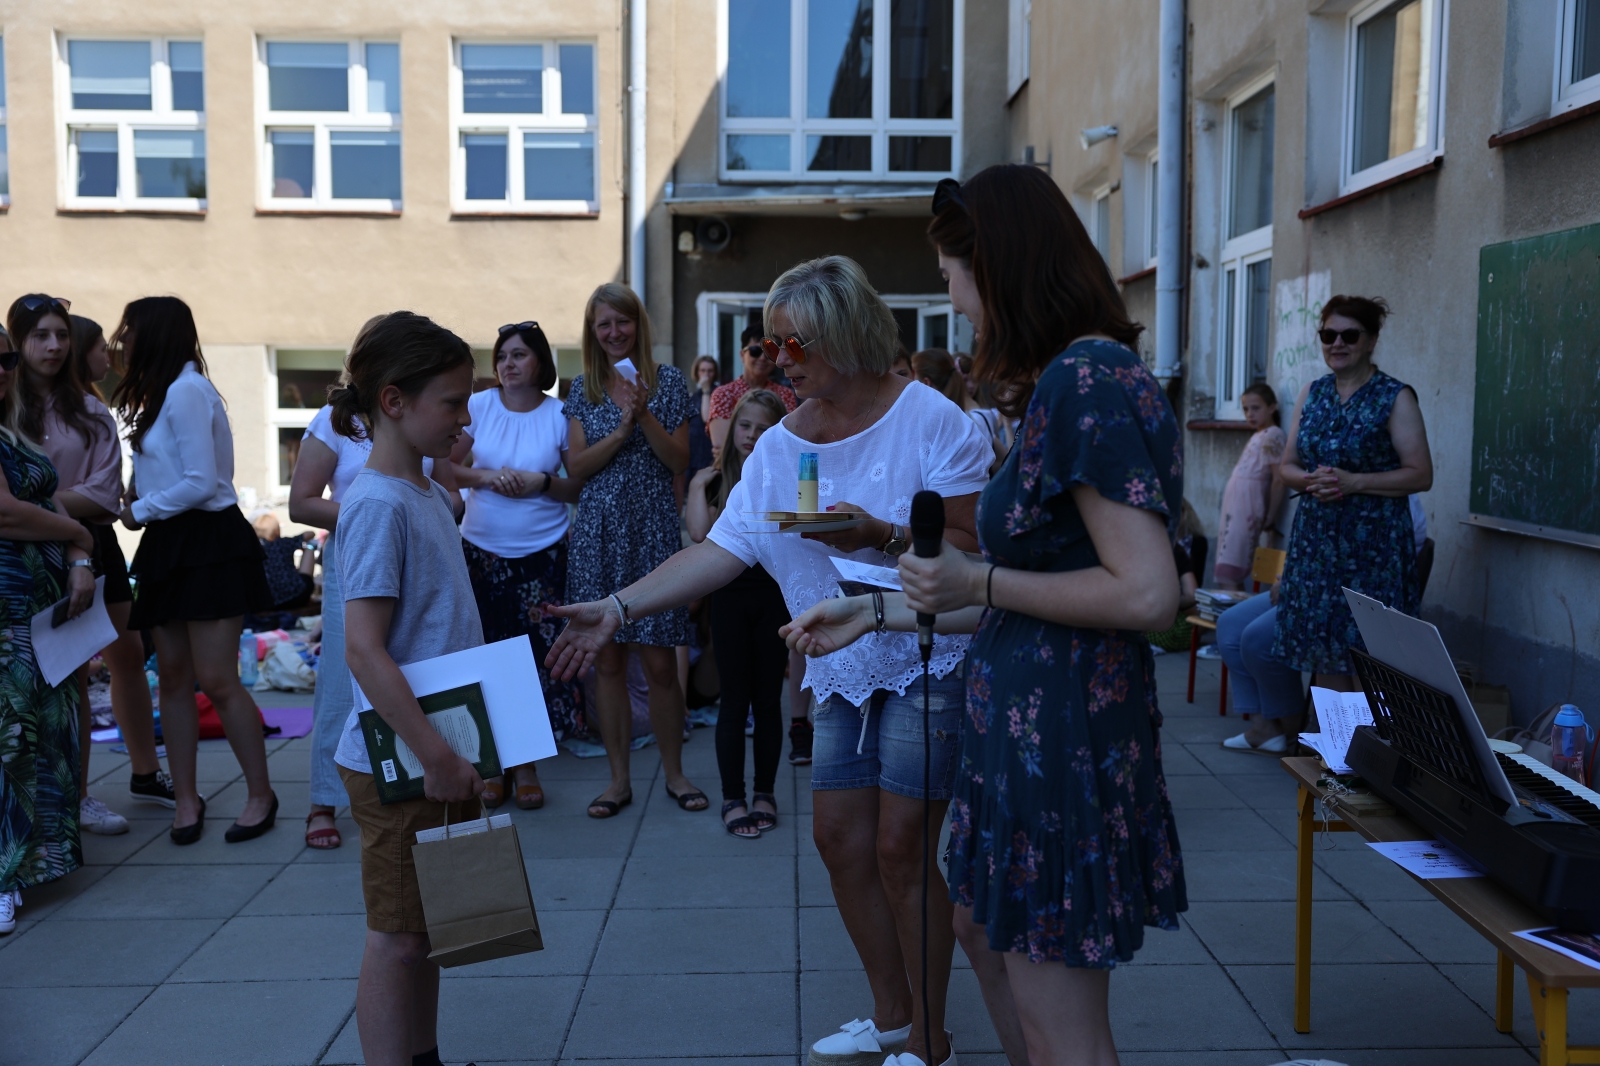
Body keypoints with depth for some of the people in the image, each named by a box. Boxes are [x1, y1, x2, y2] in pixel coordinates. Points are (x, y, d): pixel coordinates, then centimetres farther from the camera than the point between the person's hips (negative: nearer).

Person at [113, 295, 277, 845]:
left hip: (209, 543, -9)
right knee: (174, 678, 8)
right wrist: (139, 504, -3)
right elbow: (168, 477, 14)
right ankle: (186, 798, 15)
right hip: (170, 547, 10)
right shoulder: (163, 394, 18)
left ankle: (261, 794, 3)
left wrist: (141, 511, -7)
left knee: (216, 679, -9)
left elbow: (201, 482, -19)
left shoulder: (186, 391, -12)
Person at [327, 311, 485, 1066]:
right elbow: (363, 651, -24)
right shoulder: (378, 504, -19)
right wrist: (435, 757, -24)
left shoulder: (425, 491, 9)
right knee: (396, 938, 3)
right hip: (399, 763, -9)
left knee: (429, 925, 18)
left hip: (442, 753, 9)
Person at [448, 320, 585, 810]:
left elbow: (582, 488, 2)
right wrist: (487, 477, -11)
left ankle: (526, 763, 14)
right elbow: (446, 468, 5)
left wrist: (542, 484, -14)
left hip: (542, 553, -1)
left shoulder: (559, 415, -1)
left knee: (537, 655, -1)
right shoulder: (479, 406, 2)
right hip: (481, 550, 1)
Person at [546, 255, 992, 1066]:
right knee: (839, 837, 8)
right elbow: (721, 549, -1)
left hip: (928, 657, -6)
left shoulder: (927, 417, -13)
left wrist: (883, 536, -29)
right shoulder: (780, 445, 4)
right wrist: (619, 607, -8)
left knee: (901, 848, -4)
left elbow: (974, 543, -13)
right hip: (846, 665, 6)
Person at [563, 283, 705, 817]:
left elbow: (680, 460, -2)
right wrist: (621, 429, -13)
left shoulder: (668, 381, 4)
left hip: (653, 528, -2)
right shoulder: (583, 388, 9)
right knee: (607, 660, 5)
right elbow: (577, 466, 1)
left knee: (660, 662, -1)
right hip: (598, 532, 2)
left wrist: (645, 414, -15)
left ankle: (674, 773, 16)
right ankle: (619, 778, 16)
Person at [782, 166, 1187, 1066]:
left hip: (1065, 732, -11)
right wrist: (876, 612, 16)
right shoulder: (1069, 381, 11)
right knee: (982, 924, 27)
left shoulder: (1087, 382, -20)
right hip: (1030, 716, 11)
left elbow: (1147, 594, -27)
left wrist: (981, 583, -16)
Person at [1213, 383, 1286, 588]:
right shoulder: (1257, 436, 20)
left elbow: (1279, 480, -13)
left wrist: (1269, 518, -11)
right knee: (1226, 575, 9)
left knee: (1228, 578, -13)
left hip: (1246, 513, -9)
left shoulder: (1272, 436, -8)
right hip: (1234, 509, 9)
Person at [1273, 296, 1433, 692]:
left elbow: (1421, 475, -8)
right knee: (1322, 654, 7)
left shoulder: (1395, 398, -4)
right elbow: (1287, 465, 13)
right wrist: (1309, 480, -9)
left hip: (1373, 542, -5)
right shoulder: (1312, 394, 11)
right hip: (1315, 538, 5)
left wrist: (1353, 482, -18)